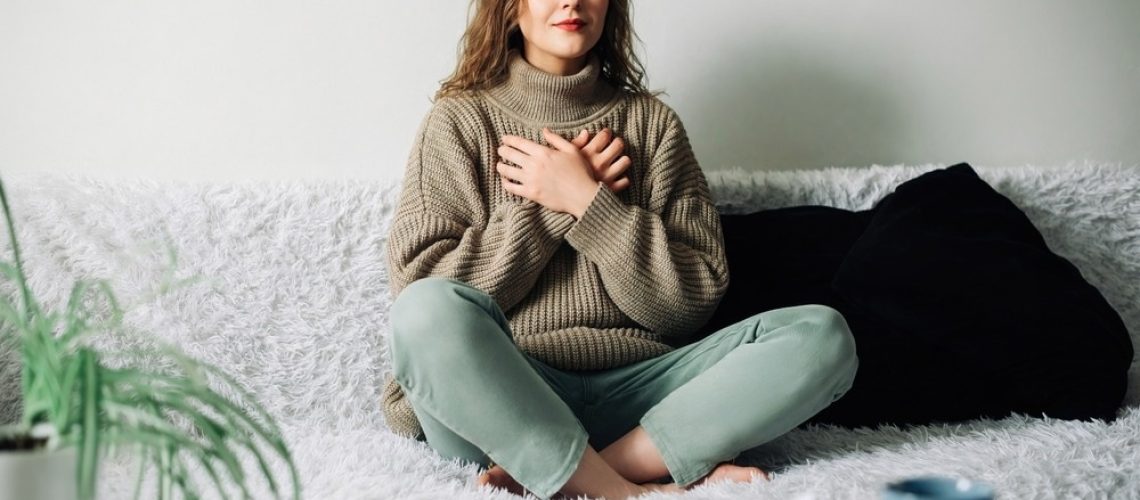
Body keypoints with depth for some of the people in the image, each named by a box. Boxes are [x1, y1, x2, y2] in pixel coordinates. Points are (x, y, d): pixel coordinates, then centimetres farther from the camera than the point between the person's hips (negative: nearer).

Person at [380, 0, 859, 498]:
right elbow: (418, 287, -4)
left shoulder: (651, 122, 13)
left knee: (822, 334, -19)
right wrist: (554, 206, -5)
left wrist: (586, 201, -5)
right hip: (500, 396, -2)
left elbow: (693, 299, 5)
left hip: (631, 389, 3)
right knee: (428, 310, -34)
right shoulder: (459, 120, 8)